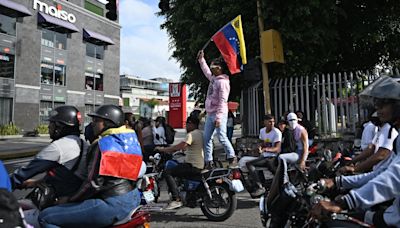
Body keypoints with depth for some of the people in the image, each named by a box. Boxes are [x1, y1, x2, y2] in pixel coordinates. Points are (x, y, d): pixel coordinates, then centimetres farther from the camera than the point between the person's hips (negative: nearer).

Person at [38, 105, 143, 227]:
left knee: (45, 218, -4)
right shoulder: (132, 137, 10)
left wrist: (70, 200, -3)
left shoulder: (102, 144, -13)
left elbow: (94, 183, -17)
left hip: (113, 205, -10)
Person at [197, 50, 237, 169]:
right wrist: (201, 59, 38)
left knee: (222, 137, -8)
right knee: (206, 139, 5)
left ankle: (232, 158, 10)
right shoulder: (213, 78, 14)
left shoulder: (223, 82, -12)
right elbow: (206, 71, 36)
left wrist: (218, 117, -23)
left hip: (219, 114, -9)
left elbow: (223, 101, -18)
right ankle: (209, 162, 10)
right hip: (210, 114, 9)